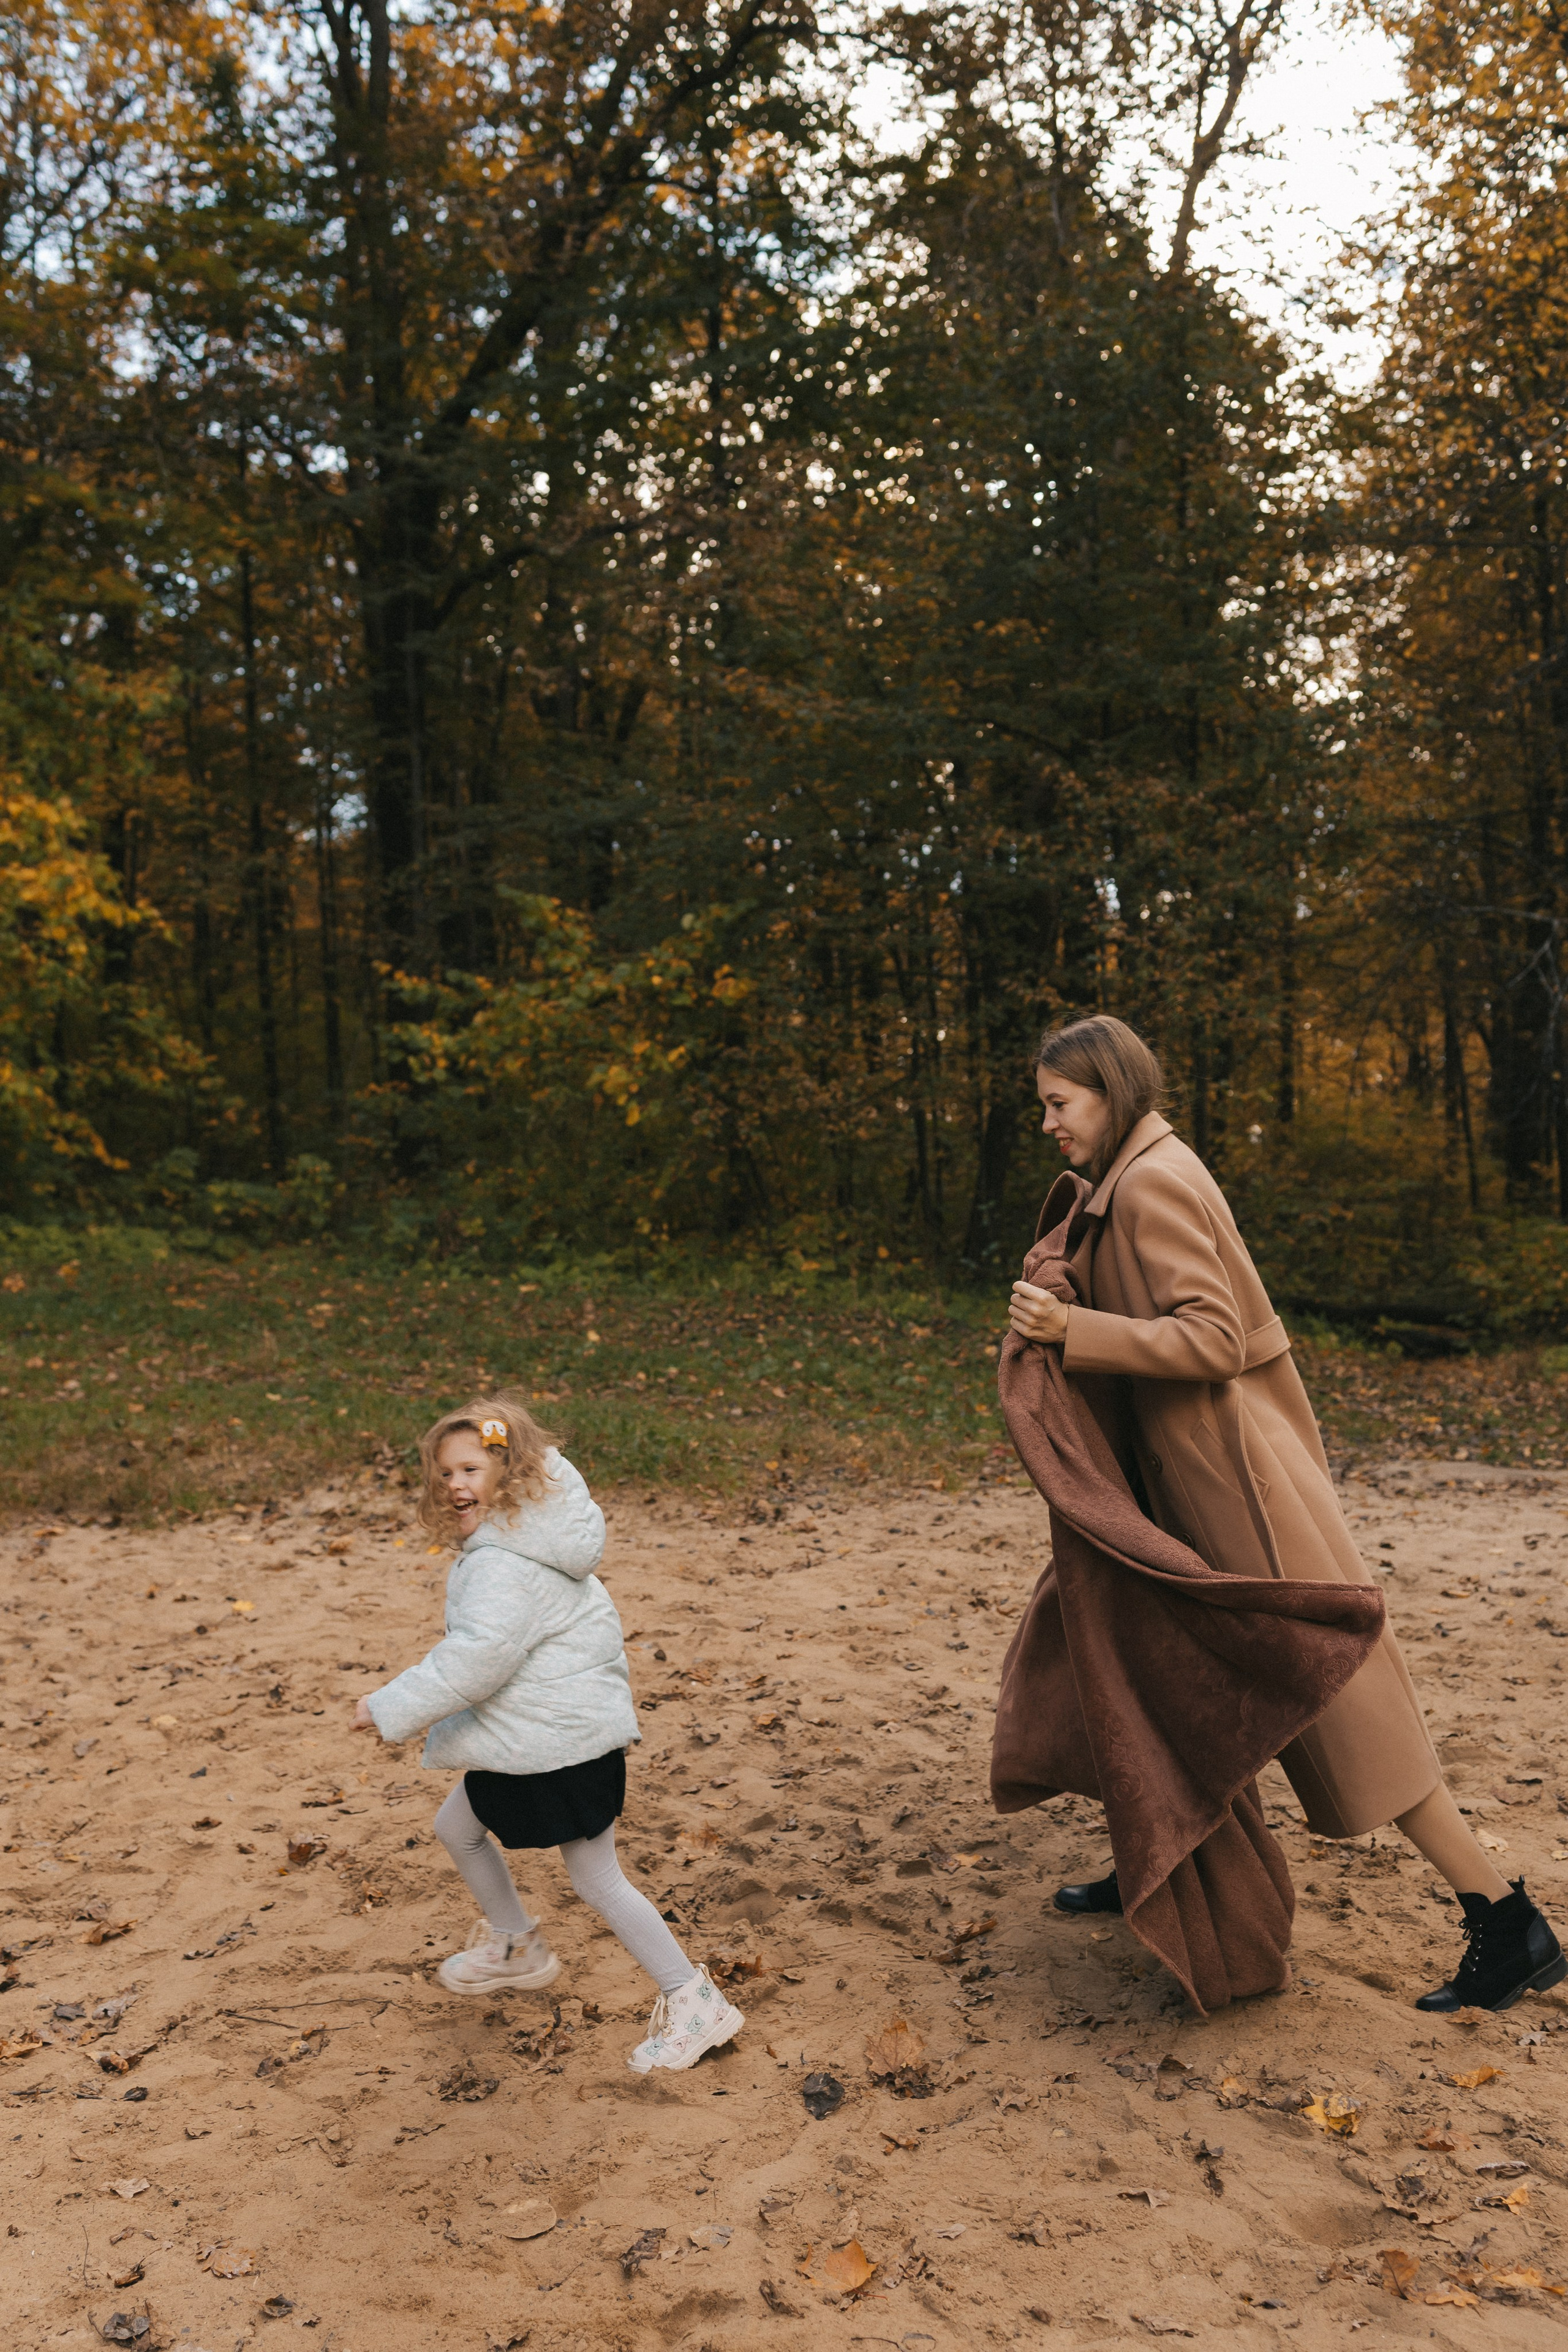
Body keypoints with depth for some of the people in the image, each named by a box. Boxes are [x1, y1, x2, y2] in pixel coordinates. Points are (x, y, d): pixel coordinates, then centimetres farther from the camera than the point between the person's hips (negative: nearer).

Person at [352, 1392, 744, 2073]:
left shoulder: (504, 1564, -25)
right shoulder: (520, 1535, 7)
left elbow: (476, 1659, -31)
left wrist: (390, 1709, -25)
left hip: (563, 1742, -10)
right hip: (526, 1737, 11)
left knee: (595, 1878, 0)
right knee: (457, 1828, 21)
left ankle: (694, 2001, 12)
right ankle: (517, 1948, 42)